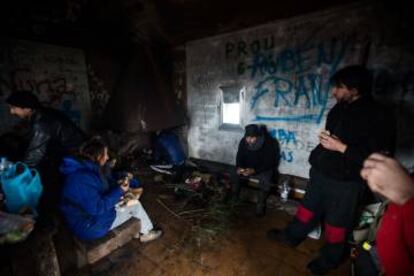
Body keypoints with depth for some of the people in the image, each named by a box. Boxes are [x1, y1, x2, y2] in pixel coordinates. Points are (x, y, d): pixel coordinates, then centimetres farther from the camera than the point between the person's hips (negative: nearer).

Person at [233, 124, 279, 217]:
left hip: (264, 170, -3)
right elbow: (239, 157, -3)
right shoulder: (243, 141, -10)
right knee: (234, 174, -21)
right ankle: (233, 200, -2)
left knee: (265, 179, -34)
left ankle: (260, 205, -15)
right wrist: (239, 167, -24)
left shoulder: (269, 143, -22)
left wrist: (254, 170, -36)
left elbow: (268, 163, -22)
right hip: (247, 168, 4)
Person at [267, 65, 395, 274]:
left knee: (337, 223, 13)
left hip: (346, 183, -6)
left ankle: (329, 259, 37)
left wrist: (342, 148, -26)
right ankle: (291, 236, 43)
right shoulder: (338, 109, 4)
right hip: (320, 173, 6)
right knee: (309, 208, 22)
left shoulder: (378, 117, -17)